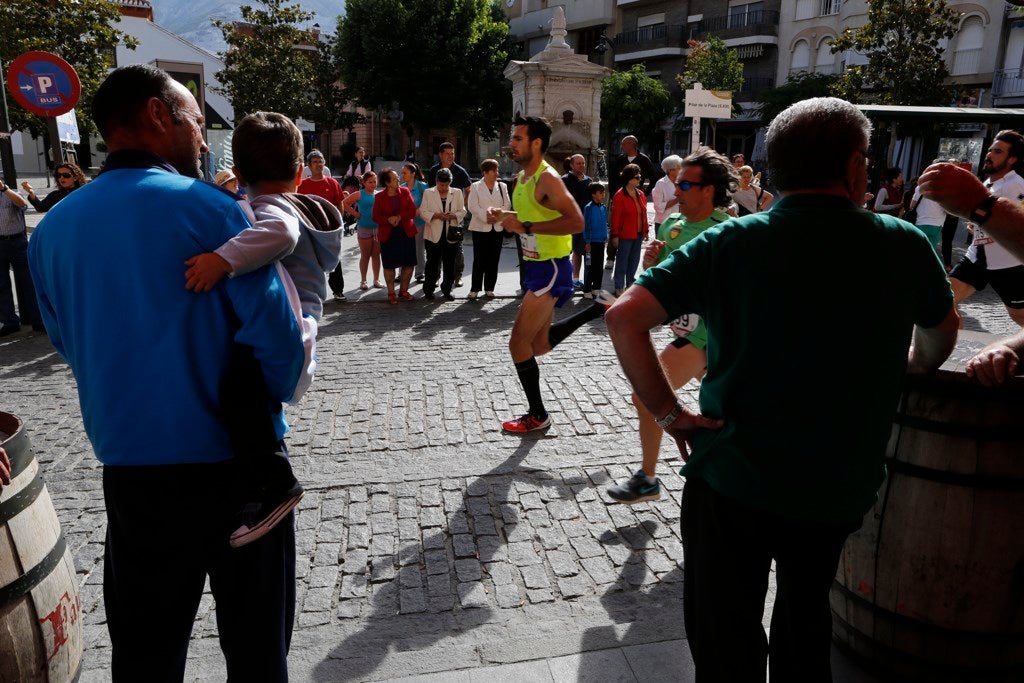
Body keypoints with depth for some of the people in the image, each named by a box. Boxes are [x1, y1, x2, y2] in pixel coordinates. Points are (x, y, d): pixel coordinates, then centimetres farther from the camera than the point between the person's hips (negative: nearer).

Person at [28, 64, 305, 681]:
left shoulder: (52, 230, 2)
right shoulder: (209, 208, -13)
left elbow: (70, 344, 11)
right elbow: (277, 334, -16)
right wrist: (267, 401, 3)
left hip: (130, 463, 4)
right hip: (235, 460, -4)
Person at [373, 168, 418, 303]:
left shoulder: (405, 192, 2)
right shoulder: (379, 197, -4)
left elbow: (412, 211, -5)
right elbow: (376, 217, -5)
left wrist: (399, 217, -19)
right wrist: (389, 220, -22)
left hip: (406, 232, 2)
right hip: (388, 234, -2)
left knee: (409, 263, 5)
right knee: (389, 265, 3)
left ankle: (403, 290, 22)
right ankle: (391, 293, 16)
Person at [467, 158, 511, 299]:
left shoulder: (502, 186, 10)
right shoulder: (476, 187, 2)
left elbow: (507, 205, 3)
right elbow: (473, 206, -7)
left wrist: (497, 215, -14)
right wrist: (486, 216, -19)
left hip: (498, 228, 3)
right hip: (480, 228, -3)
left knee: (493, 260, 5)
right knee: (479, 260, -3)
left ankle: (489, 288, 14)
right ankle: (474, 289, 4)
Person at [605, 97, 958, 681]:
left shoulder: (729, 243, -12)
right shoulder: (906, 246, -5)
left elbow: (624, 318, -20)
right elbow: (941, 335, 14)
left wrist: (667, 412, -11)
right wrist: (905, 374, 33)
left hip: (732, 479, -2)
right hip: (842, 485, 3)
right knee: (806, 618, 30)